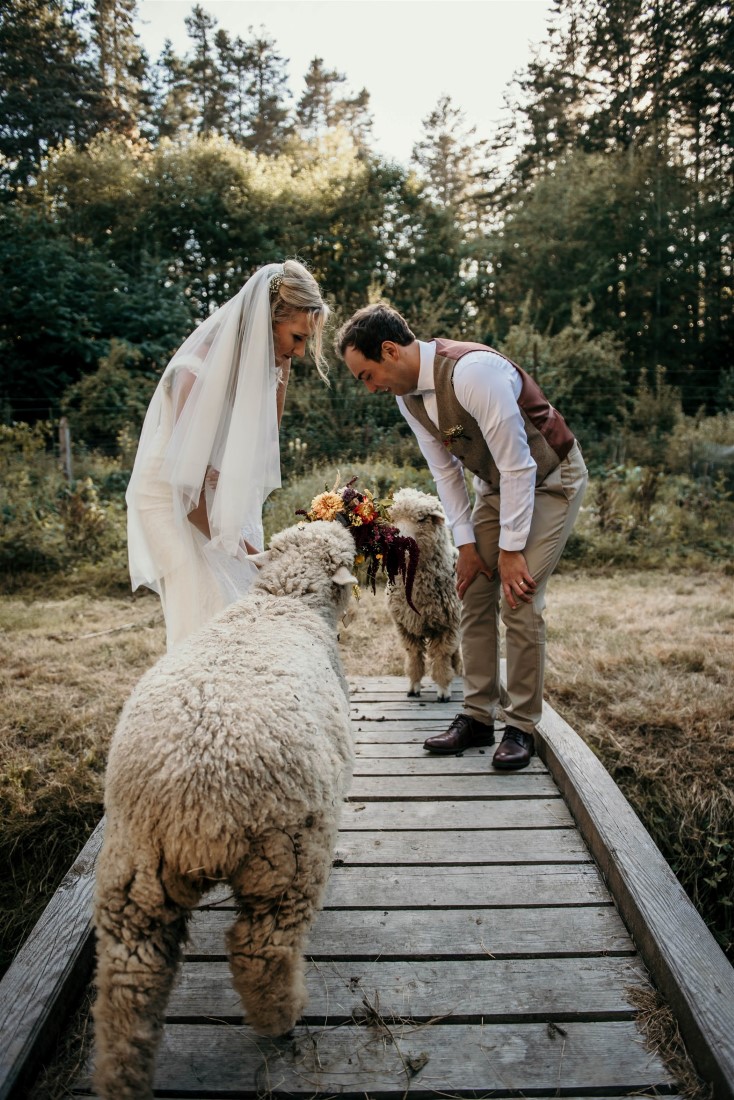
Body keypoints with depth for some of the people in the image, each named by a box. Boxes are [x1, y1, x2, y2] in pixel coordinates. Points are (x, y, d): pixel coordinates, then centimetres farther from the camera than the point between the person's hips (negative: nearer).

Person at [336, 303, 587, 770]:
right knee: (474, 596, 2)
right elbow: (445, 470, 2)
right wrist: (467, 543, -3)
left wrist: (511, 549, -23)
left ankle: (521, 726, 1)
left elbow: (518, 465, -28)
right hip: (498, 483, 8)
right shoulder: (408, 395, -6)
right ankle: (478, 716, 13)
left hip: (549, 480, -7)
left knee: (519, 602, -14)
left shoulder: (473, 371, -32)